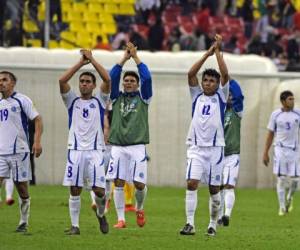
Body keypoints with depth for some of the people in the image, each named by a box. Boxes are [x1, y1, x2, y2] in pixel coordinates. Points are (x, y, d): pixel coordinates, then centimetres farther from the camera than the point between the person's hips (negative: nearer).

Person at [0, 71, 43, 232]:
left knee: (22, 188, 3)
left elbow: (37, 120, -6)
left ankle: (23, 223, 15)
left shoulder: (21, 100, -3)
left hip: (19, 151, -4)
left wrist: (37, 141, -18)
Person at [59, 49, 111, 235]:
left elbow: (107, 80, -6)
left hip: (96, 151, -1)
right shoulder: (73, 101, 11)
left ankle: (101, 214, 22)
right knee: (75, 190, -2)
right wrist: (81, 63, -4)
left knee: (99, 190, -7)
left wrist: (92, 60, -4)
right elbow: (62, 81, -4)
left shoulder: (99, 101, 9)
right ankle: (75, 226, 6)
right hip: (76, 150, 1)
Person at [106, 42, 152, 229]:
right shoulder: (117, 98, 12)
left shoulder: (143, 97, 8)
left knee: (139, 184, -6)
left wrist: (136, 57, -3)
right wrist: (125, 58, -3)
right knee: (119, 183, -2)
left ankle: (140, 209, 23)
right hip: (118, 146, 2)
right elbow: (112, 77, 0)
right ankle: (121, 219, 4)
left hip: (137, 146, -2)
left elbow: (147, 78, -5)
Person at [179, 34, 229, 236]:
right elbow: (191, 74, -2)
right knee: (191, 184, -13)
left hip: (215, 148, -1)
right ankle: (190, 224, -14)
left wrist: (218, 51, -7)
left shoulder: (221, 96, 5)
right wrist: (208, 53, -4)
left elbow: (225, 74, -8)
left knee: (214, 189, 5)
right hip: (196, 147, 1)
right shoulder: (197, 96, 9)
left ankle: (213, 225, 17)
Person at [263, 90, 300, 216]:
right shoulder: (275, 115, 1)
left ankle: (289, 197, 30)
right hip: (280, 149, -1)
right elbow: (270, 134, 6)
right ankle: (282, 207, 3)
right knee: (281, 179, -5)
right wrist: (265, 153, 4)